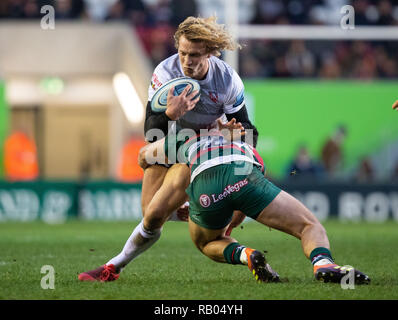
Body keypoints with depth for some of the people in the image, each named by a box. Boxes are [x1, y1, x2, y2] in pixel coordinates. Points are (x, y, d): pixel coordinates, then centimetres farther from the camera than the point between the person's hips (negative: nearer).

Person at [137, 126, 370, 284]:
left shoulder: (180, 140, 40)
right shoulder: (244, 145, 45)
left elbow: (144, 157, 53)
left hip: (202, 186, 0)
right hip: (244, 178, 0)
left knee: (207, 243, 32)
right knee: (310, 227, 10)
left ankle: (244, 255, -1)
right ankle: (322, 262, -25)